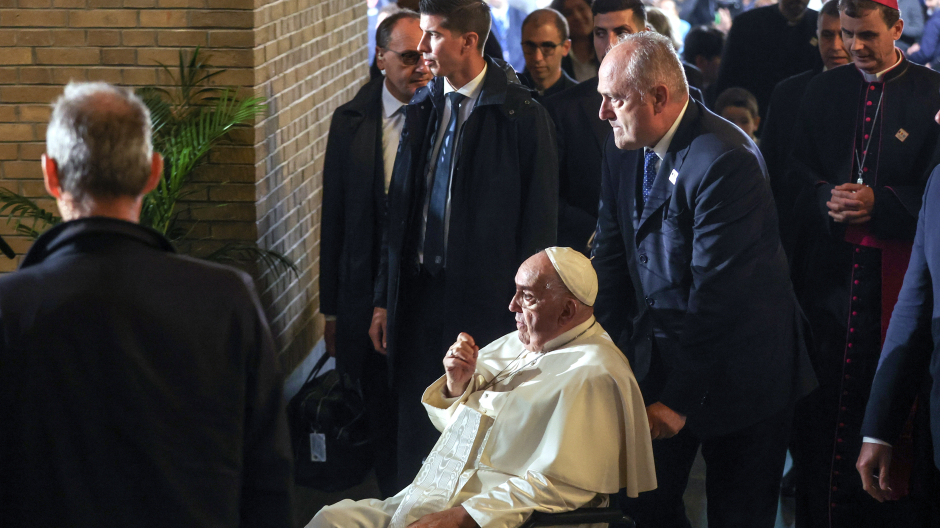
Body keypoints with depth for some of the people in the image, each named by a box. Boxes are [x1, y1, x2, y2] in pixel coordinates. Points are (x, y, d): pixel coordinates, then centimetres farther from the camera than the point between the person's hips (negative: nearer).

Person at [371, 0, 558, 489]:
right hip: (419, 293, 5)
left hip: (486, 300, -5)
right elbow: (398, 210, 12)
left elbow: (539, 222, -5)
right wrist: (384, 299, 10)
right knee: (416, 427, 10)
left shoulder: (522, 116, -7)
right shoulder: (421, 109, 8)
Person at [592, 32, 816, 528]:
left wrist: (680, 399, -21)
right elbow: (611, 254, 6)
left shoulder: (725, 160, -25)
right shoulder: (623, 149, 1)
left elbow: (717, 292, -25)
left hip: (735, 371, -7)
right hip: (655, 356, 7)